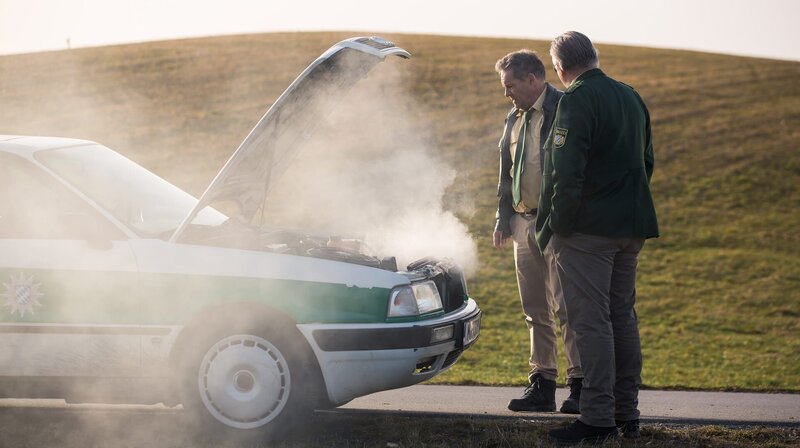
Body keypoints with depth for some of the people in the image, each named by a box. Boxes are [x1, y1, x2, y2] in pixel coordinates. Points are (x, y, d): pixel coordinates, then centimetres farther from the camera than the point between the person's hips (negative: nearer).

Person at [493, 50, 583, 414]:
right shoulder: (514, 119, 17)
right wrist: (503, 219, 16)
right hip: (524, 221, 8)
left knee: (566, 305, -9)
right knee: (536, 311, 9)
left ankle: (580, 384, -4)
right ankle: (542, 385, 15)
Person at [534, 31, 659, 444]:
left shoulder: (576, 100, -12)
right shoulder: (631, 98, 14)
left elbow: (567, 173, -19)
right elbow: (646, 163, 22)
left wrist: (554, 226, -11)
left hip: (587, 227, -8)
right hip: (630, 225, 8)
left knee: (590, 321, -6)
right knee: (622, 317, 14)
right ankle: (627, 414, 19)